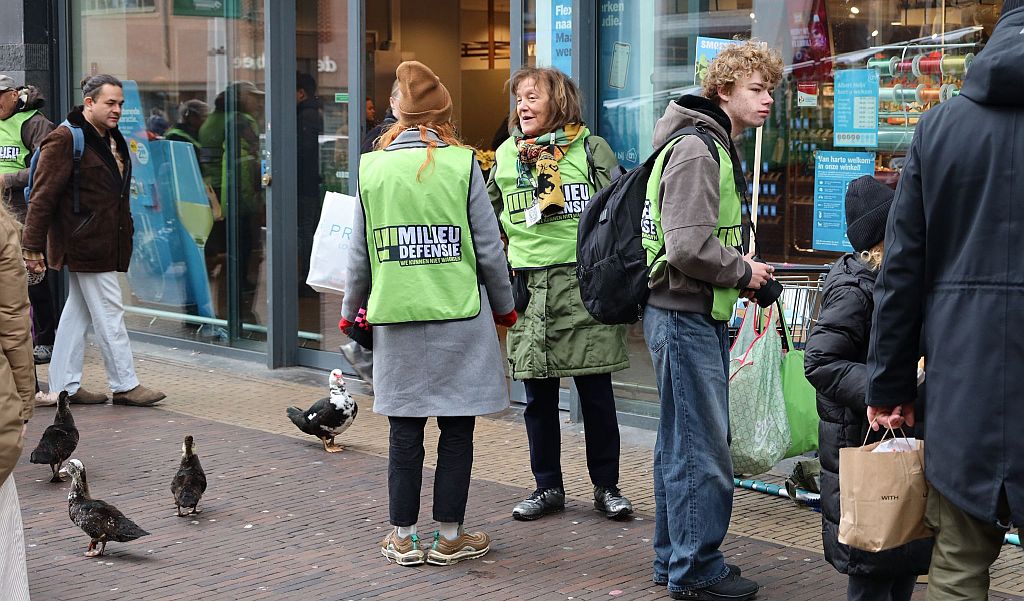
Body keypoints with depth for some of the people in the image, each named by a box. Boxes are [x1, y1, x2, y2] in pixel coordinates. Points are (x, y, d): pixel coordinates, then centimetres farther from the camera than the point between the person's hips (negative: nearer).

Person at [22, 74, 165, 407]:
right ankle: (125, 385, 4)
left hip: (106, 242, 9)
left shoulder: (112, 139, 15)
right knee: (109, 313, -4)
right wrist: (33, 248, -18)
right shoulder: (64, 140, -13)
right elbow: (42, 197, -15)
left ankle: (65, 386, 20)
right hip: (86, 243, -9)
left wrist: (125, 234, 17)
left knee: (78, 311, 13)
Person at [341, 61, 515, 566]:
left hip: (396, 317, 2)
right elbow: (488, 248, -2)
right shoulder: (462, 164, -4)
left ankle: (403, 537, 17)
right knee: (456, 430, 7)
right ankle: (449, 537, 14)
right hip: (459, 316, -2)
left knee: (405, 431, 10)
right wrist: (505, 306, 12)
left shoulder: (373, 168, 1)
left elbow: (361, 253, 5)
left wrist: (351, 309, 20)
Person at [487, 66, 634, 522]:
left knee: (596, 393, 3)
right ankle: (548, 487, 20)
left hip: (584, 283, -3)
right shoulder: (506, 155, 12)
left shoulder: (591, 148, 1)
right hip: (528, 288, 3)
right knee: (539, 396, 7)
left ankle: (606, 486, 15)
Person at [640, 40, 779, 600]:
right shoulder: (696, 150, -17)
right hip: (685, 316, -10)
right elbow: (688, 248, -26)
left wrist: (743, 276, 10)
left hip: (701, 317, 11)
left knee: (680, 444, 16)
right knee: (703, 449, -3)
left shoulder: (717, 147, 16)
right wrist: (744, 272, -11)